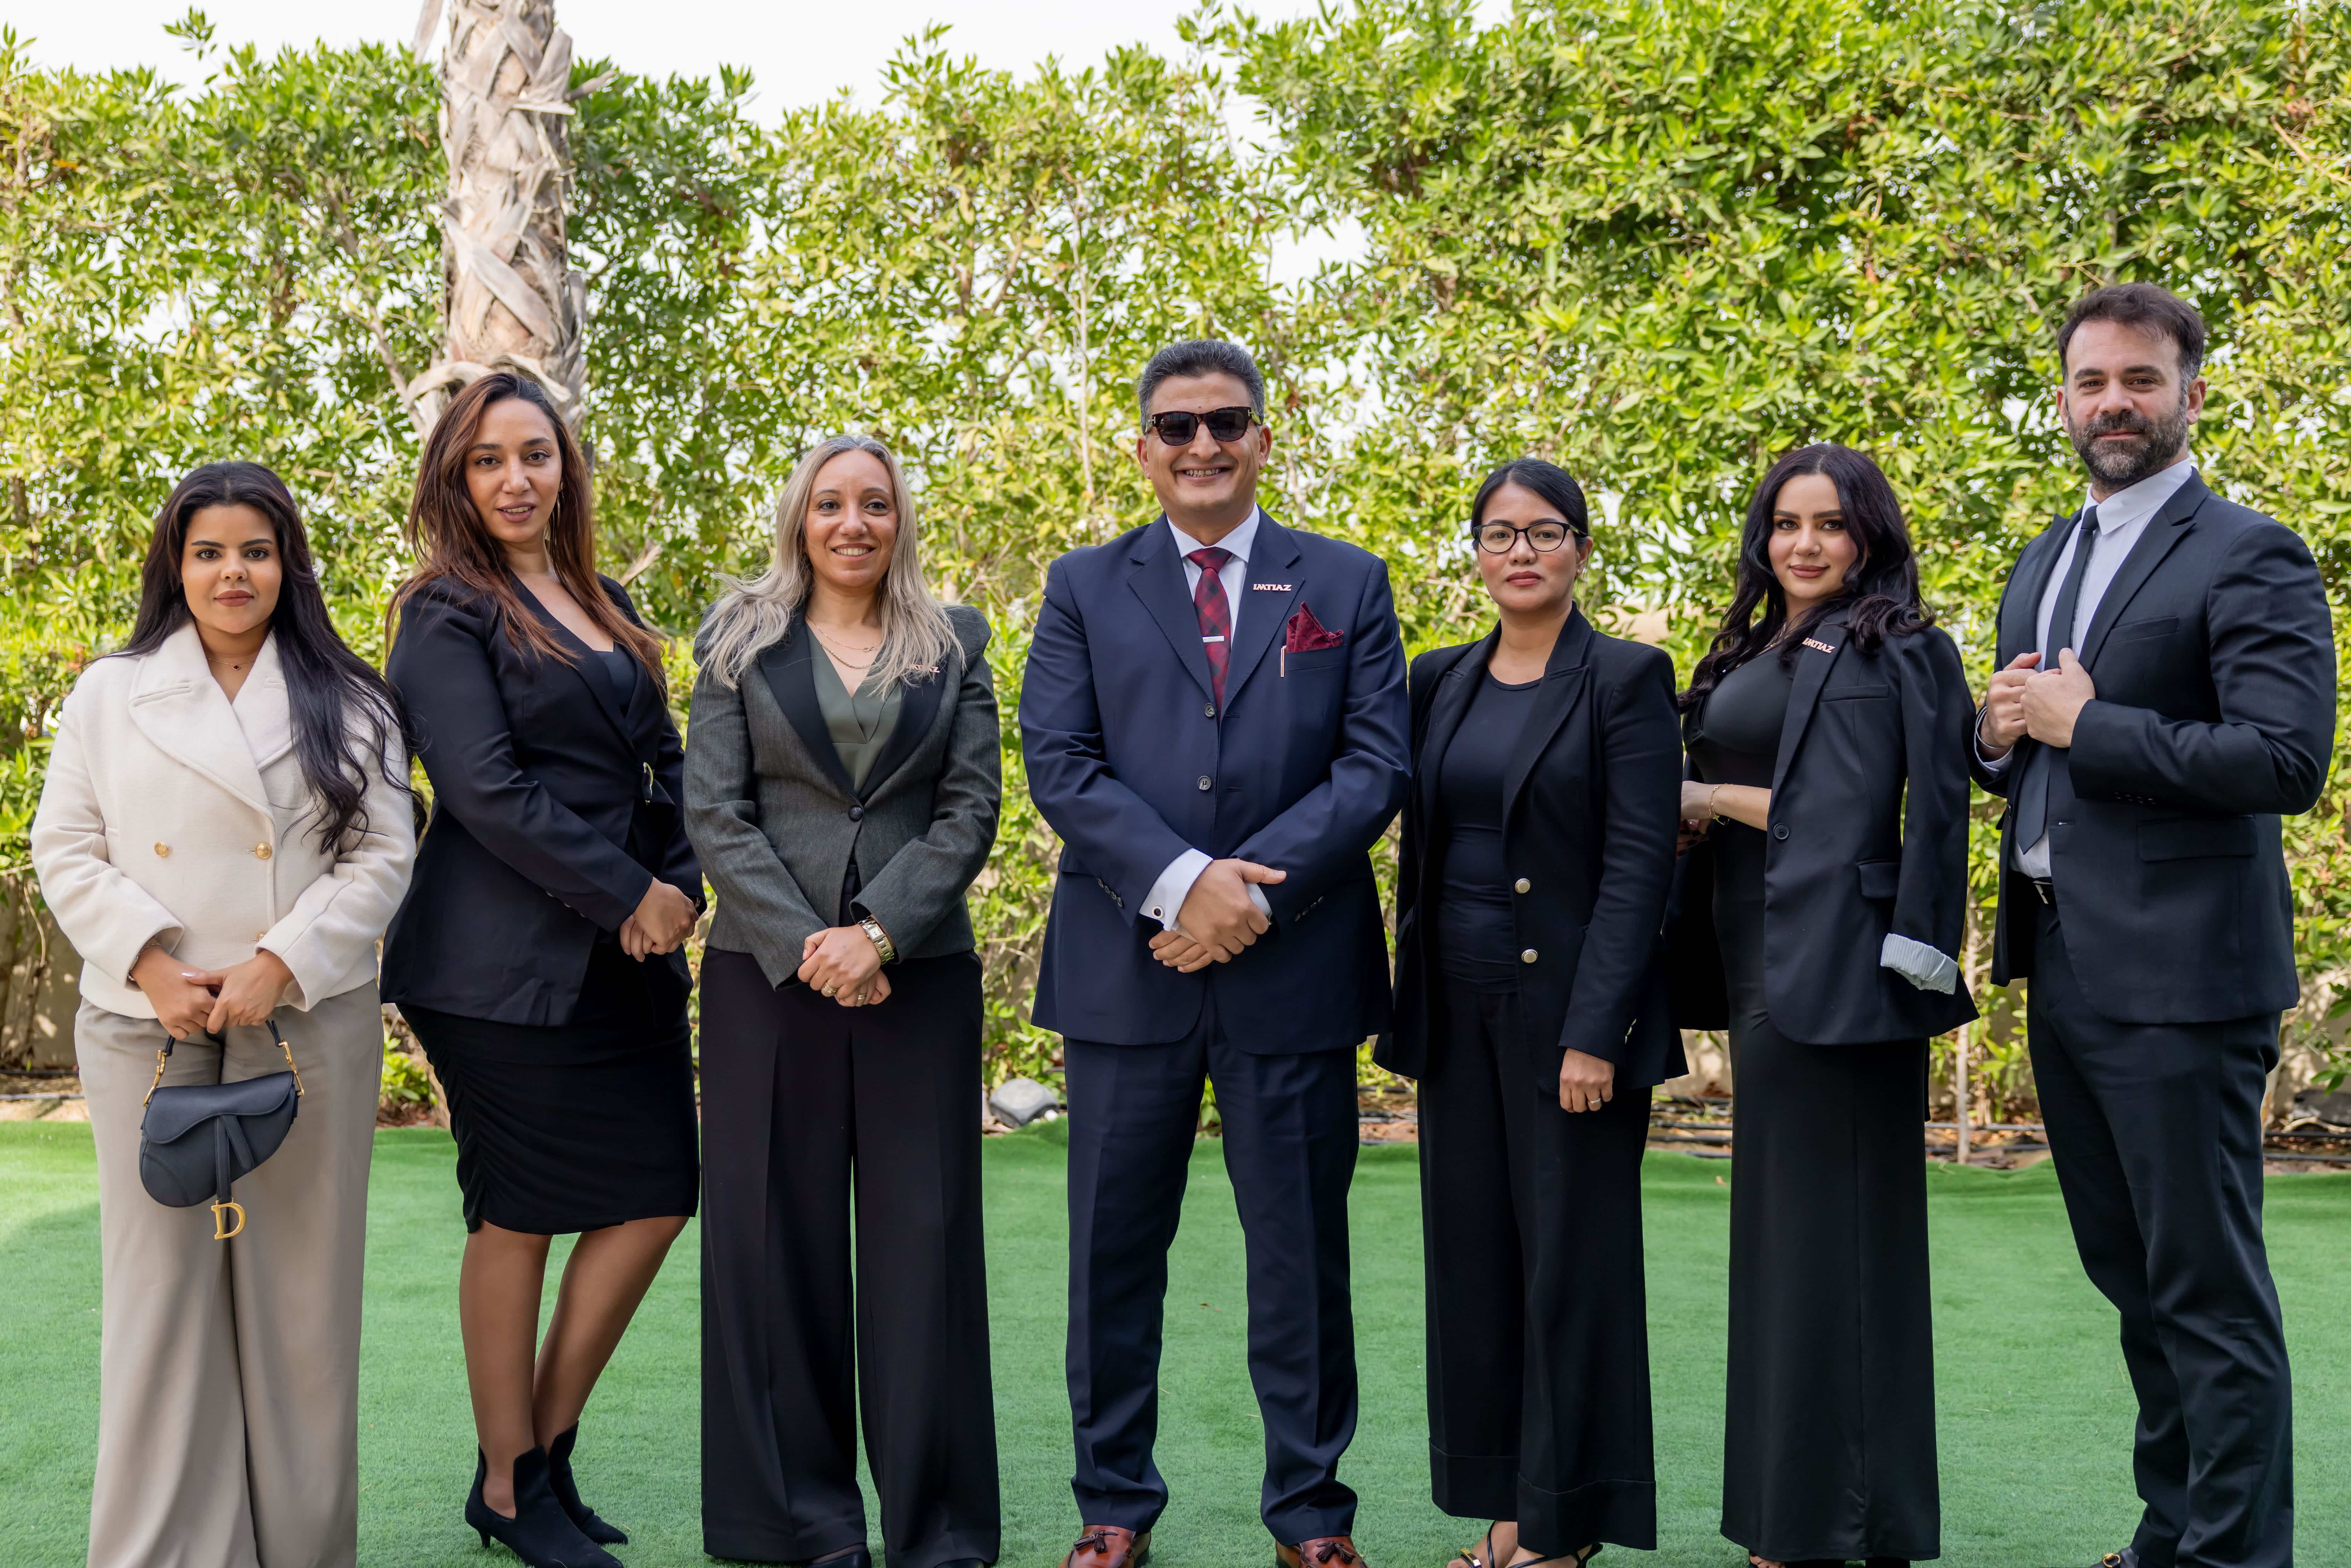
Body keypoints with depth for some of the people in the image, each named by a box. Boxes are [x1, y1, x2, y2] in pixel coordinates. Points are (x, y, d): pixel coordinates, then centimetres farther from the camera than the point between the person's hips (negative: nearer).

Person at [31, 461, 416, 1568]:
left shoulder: (350, 707, 7)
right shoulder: (108, 696, 10)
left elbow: (381, 856, 1)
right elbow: (68, 851, 6)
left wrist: (280, 965, -11)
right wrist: (152, 965, -9)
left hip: (308, 1028, 0)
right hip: (148, 1032, 1)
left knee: (300, 1287, 4)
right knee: (159, 1284, 2)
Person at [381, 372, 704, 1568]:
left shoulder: (604, 606, 16)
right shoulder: (449, 612, -5)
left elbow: (664, 761, 16)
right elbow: (484, 789, -14)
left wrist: (682, 883, -1)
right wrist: (626, 894, -14)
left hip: (627, 960, 7)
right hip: (507, 965, -7)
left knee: (654, 1199, 4)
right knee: (518, 1220, 1)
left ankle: (546, 1456, 20)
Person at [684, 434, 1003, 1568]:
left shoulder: (954, 645, 10)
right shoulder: (741, 642, 8)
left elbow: (971, 806, 2)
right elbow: (713, 810, 1)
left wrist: (878, 932, -11)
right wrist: (802, 944, -11)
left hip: (920, 972, 0)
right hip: (768, 971, 0)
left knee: (922, 1235, 1)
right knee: (778, 1233, 2)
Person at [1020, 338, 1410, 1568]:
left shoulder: (1348, 584, 8)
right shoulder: (1084, 587, 8)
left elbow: (1374, 766, -1)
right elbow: (1058, 764, -3)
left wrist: (1256, 888, -14)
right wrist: (1182, 879, -16)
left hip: (1294, 967, 0)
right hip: (1125, 965, 1)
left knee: (1302, 1249, 7)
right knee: (1113, 1249, 8)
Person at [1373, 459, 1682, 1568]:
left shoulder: (1626, 678, -5)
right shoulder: (1440, 681, 10)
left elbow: (1639, 863, -11)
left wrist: (1594, 1032, -17)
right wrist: (1410, 1007, 7)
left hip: (1569, 1008, -5)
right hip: (1459, 1012, 5)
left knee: (1573, 1265, 1)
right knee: (1473, 1259, 9)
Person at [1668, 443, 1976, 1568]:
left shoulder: (1884, 653, -6)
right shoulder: (1754, 654, 18)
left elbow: (1846, 818, -15)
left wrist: (1708, 799, -7)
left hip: (1829, 964, -9)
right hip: (1760, 960, 9)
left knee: (1818, 1222, -5)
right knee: (1784, 1221, 11)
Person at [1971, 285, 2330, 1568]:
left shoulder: (2248, 558, -9)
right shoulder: (2042, 564, 16)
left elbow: (2286, 761, -20)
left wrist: (2084, 724, -17)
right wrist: (2000, 736, 1)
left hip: (2178, 979, -8)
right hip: (2061, 971, 8)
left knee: (2209, 1292, -1)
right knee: (2130, 1273, 18)